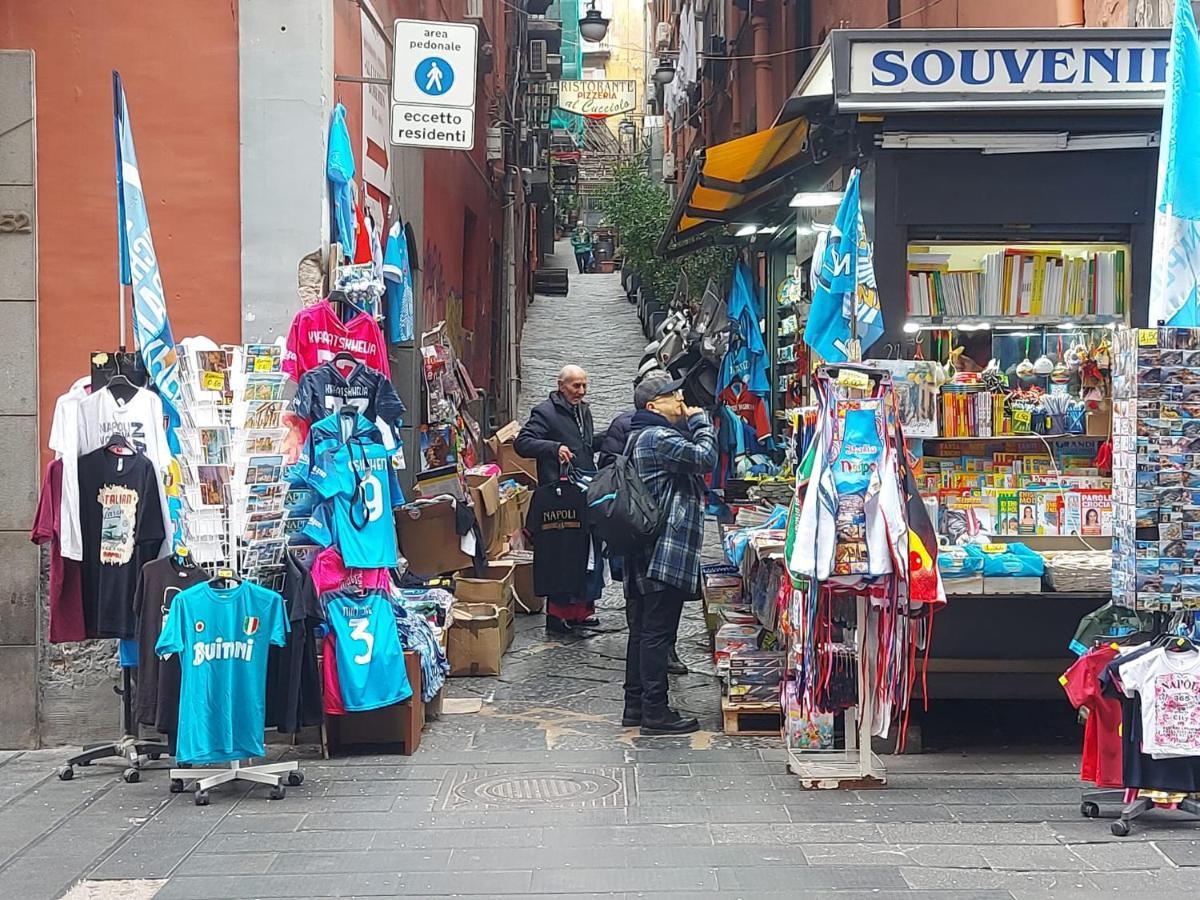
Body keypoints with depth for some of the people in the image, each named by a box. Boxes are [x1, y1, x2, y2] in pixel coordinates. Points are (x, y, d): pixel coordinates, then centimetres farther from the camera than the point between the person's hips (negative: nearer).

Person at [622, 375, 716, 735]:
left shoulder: (642, 436, 20)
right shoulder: (658, 437, -14)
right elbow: (704, 458, -20)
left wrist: (692, 424, 14)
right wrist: (700, 421, -7)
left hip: (647, 554, 11)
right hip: (666, 552, -11)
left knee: (642, 630, 14)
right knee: (658, 632, -7)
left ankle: (635, 705, 21)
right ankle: (655, 712, -3)